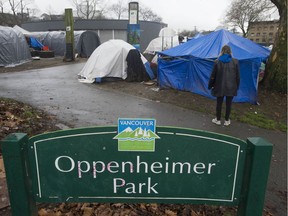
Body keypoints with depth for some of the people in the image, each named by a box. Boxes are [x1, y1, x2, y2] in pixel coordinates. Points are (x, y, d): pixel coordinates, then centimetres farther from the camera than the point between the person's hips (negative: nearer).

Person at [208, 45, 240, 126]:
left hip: (220, 87, 0)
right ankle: (227, 120, 24)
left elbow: (213, 75, -4)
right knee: (228, 103, 11)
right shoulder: (235, 61, -6)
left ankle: (218, 119, 25)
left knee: (219, 103, 13)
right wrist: (237, 86, 12)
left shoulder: (217, 62, -8)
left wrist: (210, 85, 8)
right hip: (231, 87, 1)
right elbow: (237, 76, 0)